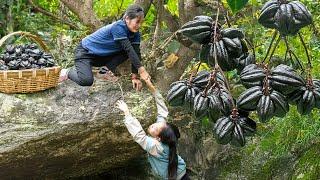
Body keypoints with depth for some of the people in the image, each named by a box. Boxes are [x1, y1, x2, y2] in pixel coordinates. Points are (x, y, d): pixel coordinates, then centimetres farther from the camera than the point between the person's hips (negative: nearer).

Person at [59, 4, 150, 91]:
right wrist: (141, 70, -37)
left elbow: (136, 52, -12)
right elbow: (129, 49, -34)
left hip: (101, 55, 7)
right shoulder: (118, 27, -30)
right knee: (86, 81, -29)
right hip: (85, 51, -7)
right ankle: (68, 72, 1)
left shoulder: (135, 33, -7)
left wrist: (135, 76, -21)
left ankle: (106, 70, 0)